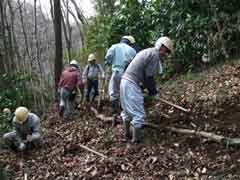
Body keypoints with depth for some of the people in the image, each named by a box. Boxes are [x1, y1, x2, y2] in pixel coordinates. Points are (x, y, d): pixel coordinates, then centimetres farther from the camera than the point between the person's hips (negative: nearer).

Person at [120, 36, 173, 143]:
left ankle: (127, 134, 33)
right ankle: (137, 139, 7)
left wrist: (151, 90, 21)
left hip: (125, 81, 11)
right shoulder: (154, 54, -10)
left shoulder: (147, 52, 20)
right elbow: (149, 77, -12)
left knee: (127, 111, 21)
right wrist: (154, 92, 2)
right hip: (131, 85, -11)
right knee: (138, 114, -2)